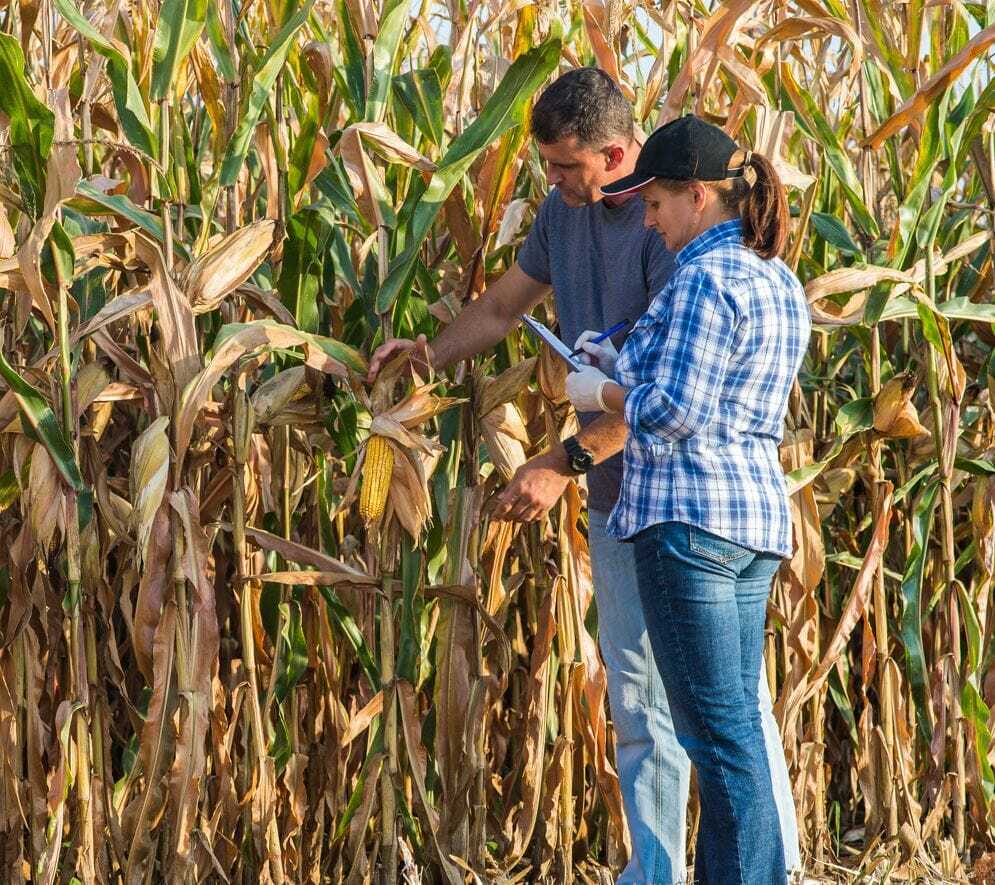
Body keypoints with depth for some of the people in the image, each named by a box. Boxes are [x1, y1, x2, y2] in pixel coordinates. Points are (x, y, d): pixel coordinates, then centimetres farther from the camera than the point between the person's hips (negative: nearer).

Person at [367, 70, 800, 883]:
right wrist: (432, 354, 4)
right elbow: (504, 305, 22)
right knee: (636, 694, 9)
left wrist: (565, 464, -24)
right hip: (617, 494, 8)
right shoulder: (565, 213, 7)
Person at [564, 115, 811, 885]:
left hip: (689, 515, -10)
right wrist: (626, 365, 19)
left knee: (718, 730, -6)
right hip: (758, 513, 10)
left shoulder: (706, 280, -14)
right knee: (732, 727, 12)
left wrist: (601, 393, -3)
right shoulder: (780, 283, 15)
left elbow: (671, 413, -20)